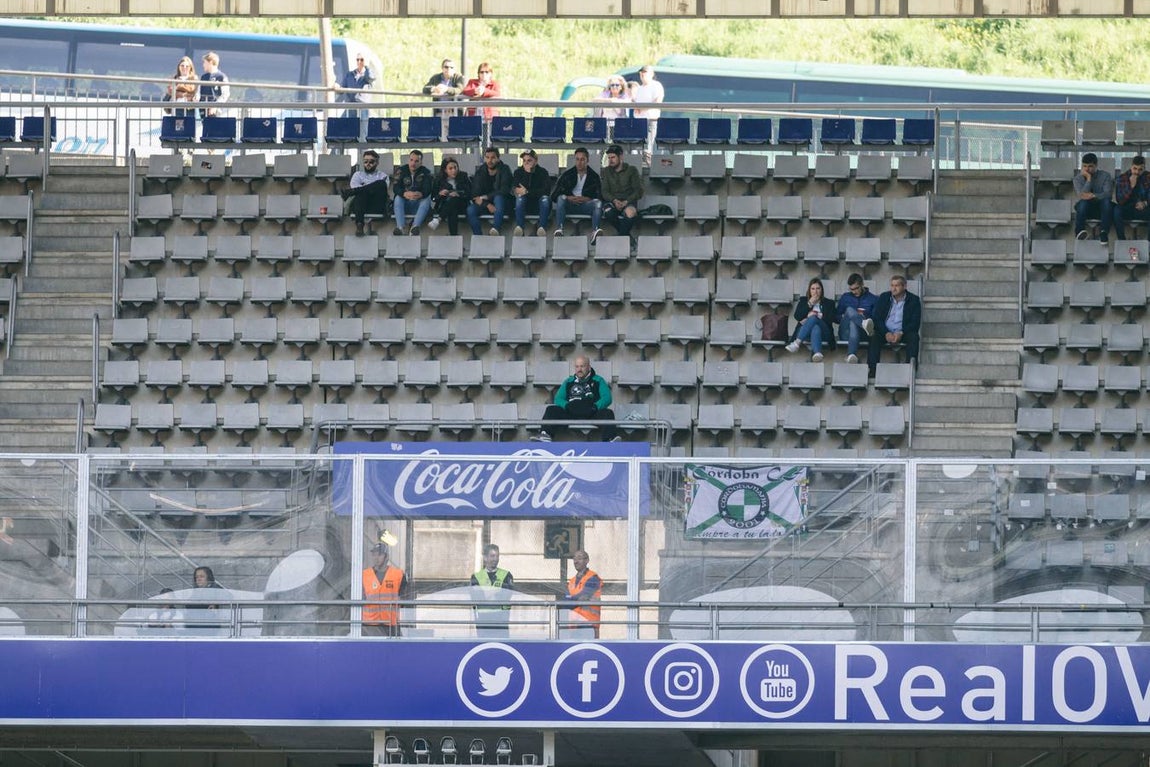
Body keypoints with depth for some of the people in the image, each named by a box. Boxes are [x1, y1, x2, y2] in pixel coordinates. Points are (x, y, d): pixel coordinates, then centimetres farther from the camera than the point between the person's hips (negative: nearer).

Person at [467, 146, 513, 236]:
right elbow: (475, 194, -4)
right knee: (470, 209, -27)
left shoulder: (504, 170, -6)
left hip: (501, 205, -2)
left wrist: (485, 197, -20)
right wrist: (487, 205, -21)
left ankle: (495, 229, -52)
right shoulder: (480, 171, 2)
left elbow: (505, 191, -16)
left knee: (498, 198, -37)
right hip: (484, 204, 2)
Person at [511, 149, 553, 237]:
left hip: (539, 205, -1)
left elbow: (546, 190, -13)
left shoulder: (542, 172, 1)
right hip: (523, 207, 1)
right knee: (520, 197, -31)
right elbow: (513, 189, -5)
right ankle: (519, 227, -47)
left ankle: (542, 228, -47)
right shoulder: (518, 172, 8)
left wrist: (527, 192, -21)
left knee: (545, 198, -32)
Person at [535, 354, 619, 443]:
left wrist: (595, 407, -19)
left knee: (607, 413, -31)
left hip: (592, 414, -2)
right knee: (551, 409, -19)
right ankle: (545, 436, -39)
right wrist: (567, 406, -12)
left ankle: (611, 439, -53)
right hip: (571, 415, 2)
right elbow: (558, 399, 12)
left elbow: (607, 398, 2)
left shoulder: (598, 380, 14)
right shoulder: (569, 382, 21)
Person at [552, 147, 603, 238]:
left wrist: (587, 199, -18)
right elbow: (554, 195, -1)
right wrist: (569, 198, -17)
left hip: (585, 204, 0)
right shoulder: (567, 174, 5)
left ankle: (595, 231, -46)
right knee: (561, 198, -32)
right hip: (569, 205, 0)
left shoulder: (594, 176, 7)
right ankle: (558, 230, -44)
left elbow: (599, 196, 2)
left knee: (598, 203, -29)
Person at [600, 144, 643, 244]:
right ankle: (627, 237, -26)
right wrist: (614, 201, -14)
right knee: (608, 212, -37)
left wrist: (627, 201, -14)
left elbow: (638, 191, 3)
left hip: (628, 202, -2)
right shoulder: (606, 172, 17)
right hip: (612, 201, 2)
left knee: (630, 212, -40)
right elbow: (604, 192, 7)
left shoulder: (631, 170, 9)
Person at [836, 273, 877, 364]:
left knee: (853, 323, -40)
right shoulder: (845, 297, 23)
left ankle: (851, 355, -63)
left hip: (863, 334, -2)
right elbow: (836, 317, 20)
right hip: (846, 334, 2)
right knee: (850, 310, -27)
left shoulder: (873, 299, 13)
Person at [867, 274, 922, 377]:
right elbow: (877, 319, 0)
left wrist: (901, 333, -21)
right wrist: (886, 333, -18)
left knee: (913, 336, -32)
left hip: (903, 333, -1)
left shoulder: (913, 300, 2)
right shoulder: (883, 298, 8)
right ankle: (872, 370, -39)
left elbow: (915, 322, -6)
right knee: (874, 337, -29)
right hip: (885, 332, 1)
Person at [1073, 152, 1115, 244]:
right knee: (1083, 201, -33)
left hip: (1101, 209, 0)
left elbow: (1108, 194, -17)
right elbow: (1082, 196, -15)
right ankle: (1079, 231, -39)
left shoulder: (1105, 176, -1)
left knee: (1106, 201, -34)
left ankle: (1104, 232, -42)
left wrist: (1094, 196, -34)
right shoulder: (1078, 178, 1)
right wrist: (1088, 178, -18)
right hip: (1086, 209, 0)